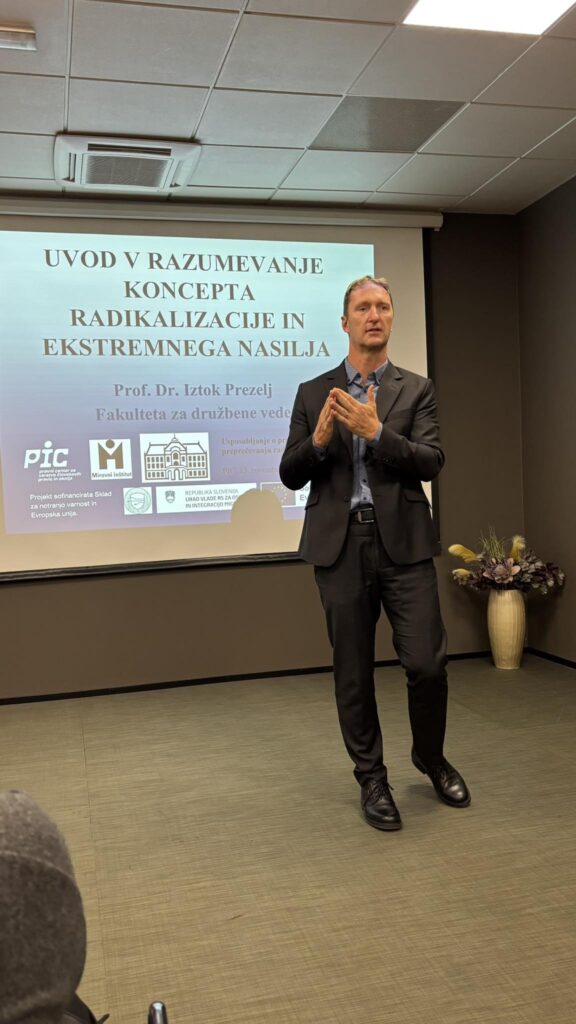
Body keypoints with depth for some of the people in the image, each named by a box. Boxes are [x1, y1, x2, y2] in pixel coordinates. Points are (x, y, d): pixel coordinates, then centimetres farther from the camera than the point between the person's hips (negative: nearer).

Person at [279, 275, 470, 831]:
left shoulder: (416, 390, 8)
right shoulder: (313, 393, 8)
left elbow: (431, 462, -5)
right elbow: (290, 475, 5)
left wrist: (375, 433, -19)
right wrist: (318, 439, -14)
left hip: (403, 542, 0)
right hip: (341, 546, 1)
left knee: (427, 663, -1)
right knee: (353, 674, 7)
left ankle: (431, 758, 28)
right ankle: (371, 779, 25)